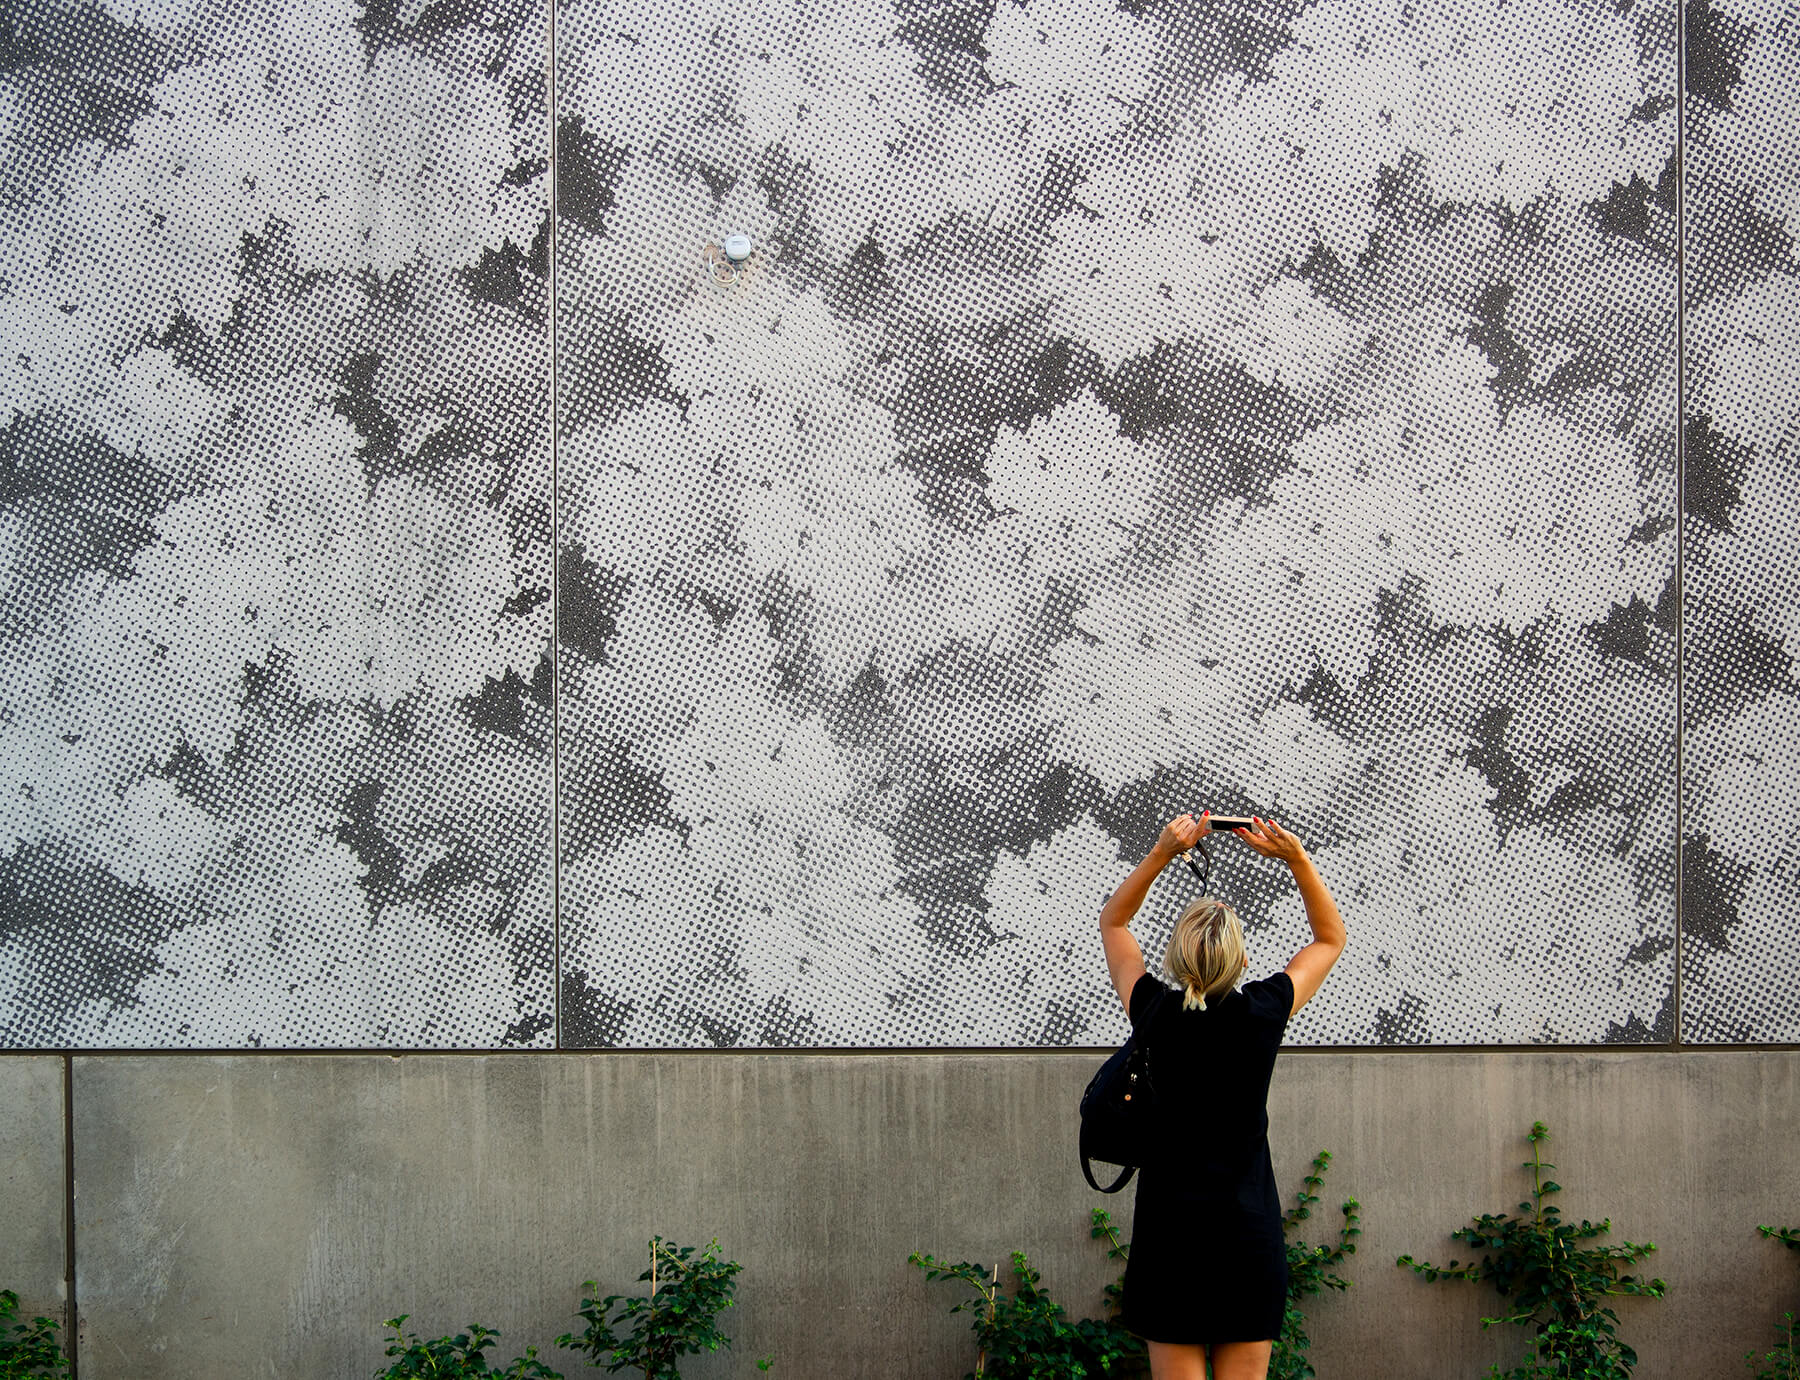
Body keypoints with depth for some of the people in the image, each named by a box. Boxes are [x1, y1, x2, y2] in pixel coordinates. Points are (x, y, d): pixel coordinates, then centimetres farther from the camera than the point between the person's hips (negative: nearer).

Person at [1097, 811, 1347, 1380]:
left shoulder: (1157, 1014, -5)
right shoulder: (1262, 1013, -6)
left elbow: (1112, 922, 13)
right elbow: (1331, 938, 12)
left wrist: (1162, 853, 4)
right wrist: (1297, 858, 4)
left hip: (1169, 1231, 0)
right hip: (1249, 1236, 0)